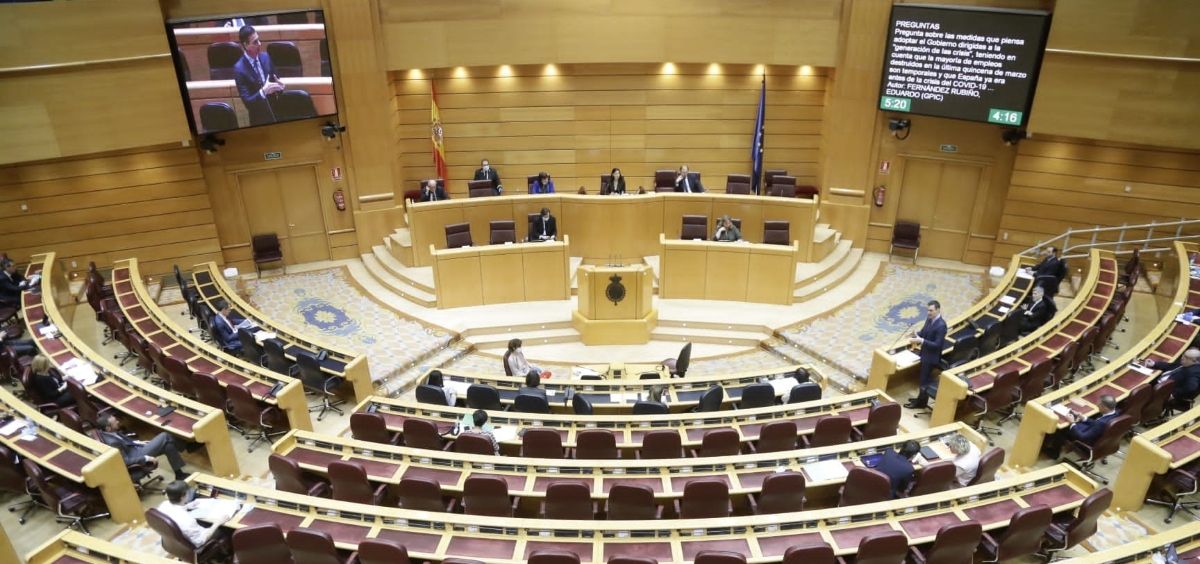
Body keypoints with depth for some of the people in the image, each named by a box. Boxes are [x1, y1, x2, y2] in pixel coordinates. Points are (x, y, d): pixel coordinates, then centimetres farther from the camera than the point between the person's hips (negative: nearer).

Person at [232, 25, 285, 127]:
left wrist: (279, 85, -12)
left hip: (276, 111, 5)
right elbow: (247, 102, -18)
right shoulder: (239, 69, -16)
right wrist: (263, 91, -33)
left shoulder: (265, 56, 0)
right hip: (260, 118, -5)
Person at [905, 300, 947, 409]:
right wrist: (916, 336, -9)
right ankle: (921, 398, 38)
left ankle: (922, 402, 22)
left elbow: (937, 345, -27)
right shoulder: (929, 319, -1)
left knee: (925, 380, 7)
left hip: (931, 357, -8)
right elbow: (923, 331, 12)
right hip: (925, 354, 8)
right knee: (924, 378, 22)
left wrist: (921, 341, -33)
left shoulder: (941, 325, -28)